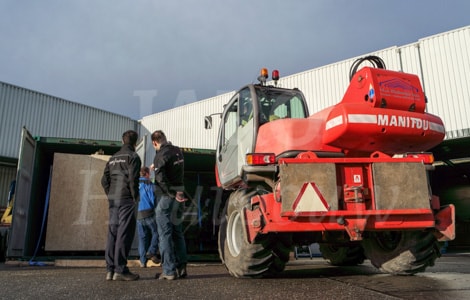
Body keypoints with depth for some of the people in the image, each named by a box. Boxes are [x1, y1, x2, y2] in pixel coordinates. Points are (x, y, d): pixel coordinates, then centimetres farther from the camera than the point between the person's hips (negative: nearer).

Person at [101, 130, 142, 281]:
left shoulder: (113, 158, 18)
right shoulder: (132, 156, -4)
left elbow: (104, 180, 13)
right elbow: (133, 179, -15)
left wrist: (110, 195, 15)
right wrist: (136, 197, -7)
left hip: (113, 200, 7)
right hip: (126, 199, -7)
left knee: (112, 232, 9)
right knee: (125, 233, -5)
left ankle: (110, 269, 11)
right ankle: (120, 270, -6)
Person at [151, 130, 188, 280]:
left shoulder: (160, 155, -14)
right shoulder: (177, 151, 7)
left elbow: (161, 179, -24)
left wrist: (174, 195, -19)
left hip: (166, 197, -7)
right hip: (179, 195, 7)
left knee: (165, 234, 1)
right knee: (177, 232, 15)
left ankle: (169, 271, 3)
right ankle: (181, 268, 18)